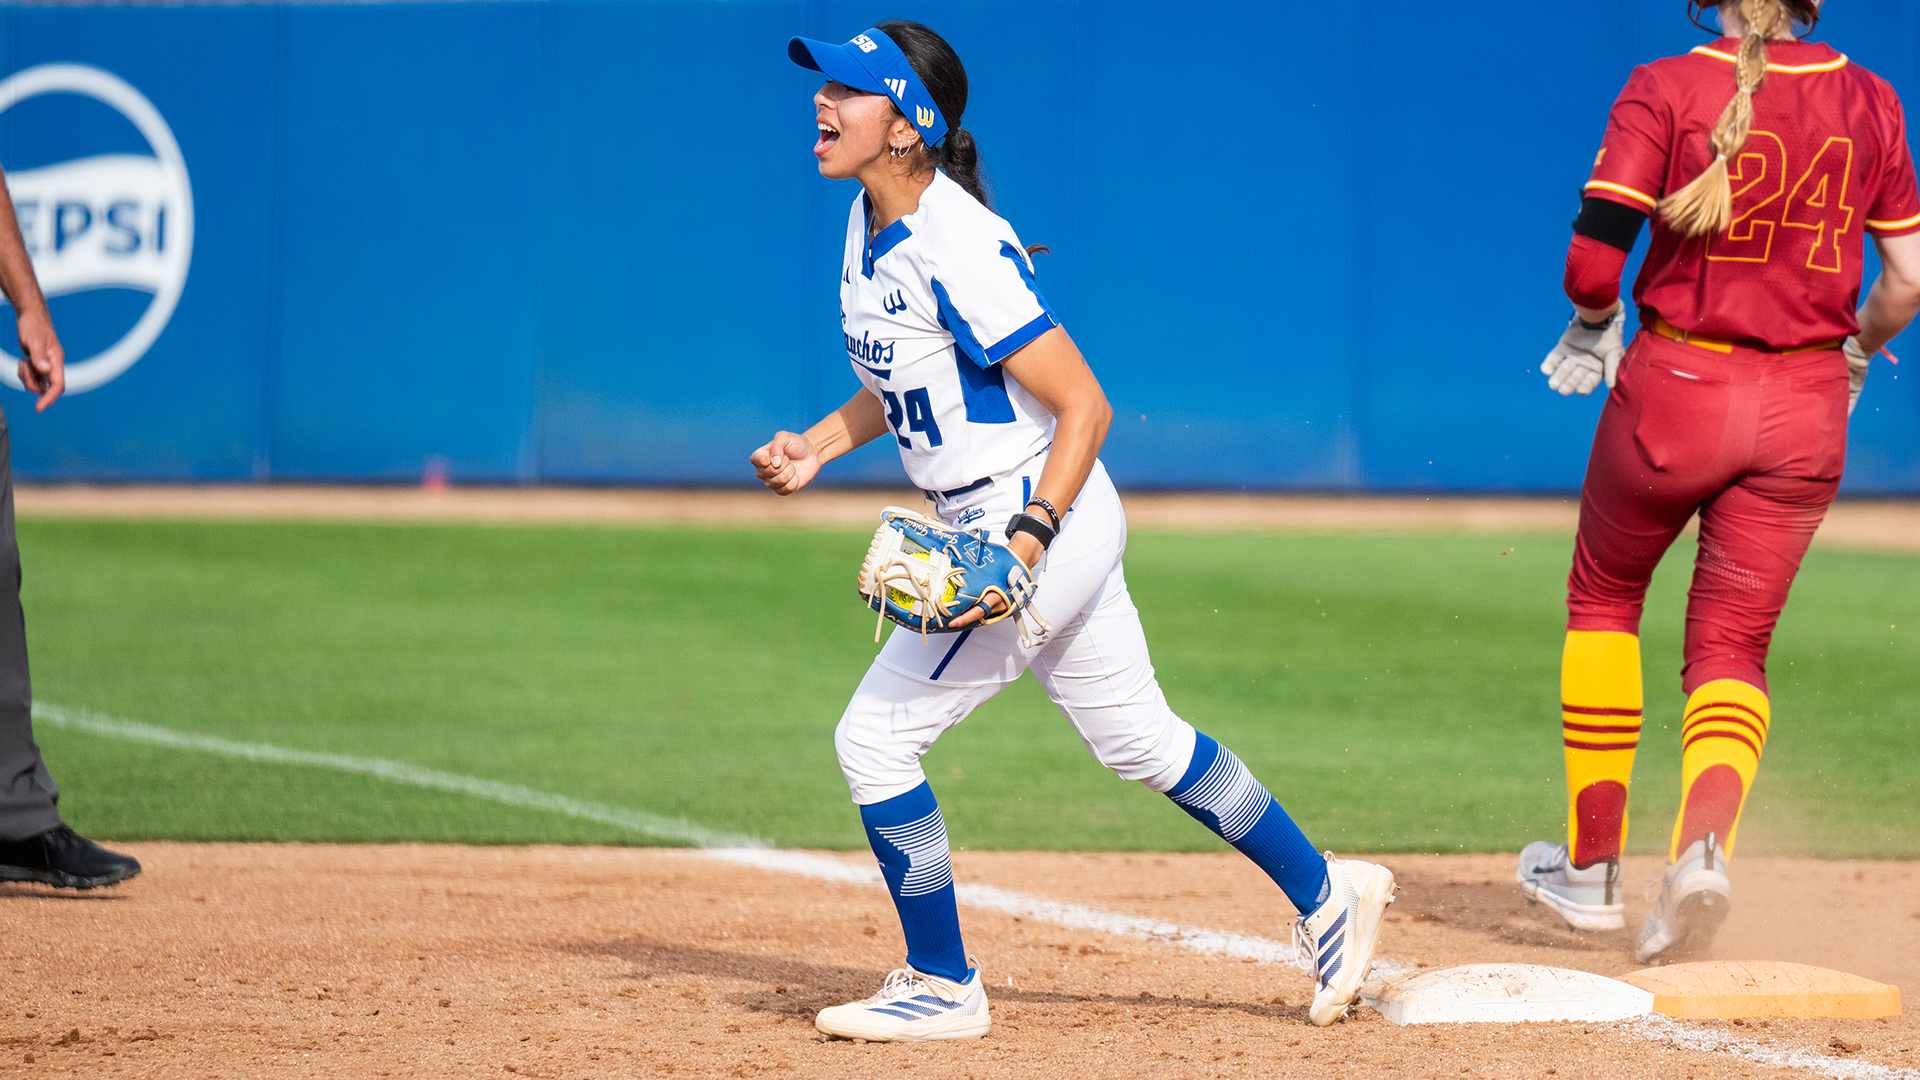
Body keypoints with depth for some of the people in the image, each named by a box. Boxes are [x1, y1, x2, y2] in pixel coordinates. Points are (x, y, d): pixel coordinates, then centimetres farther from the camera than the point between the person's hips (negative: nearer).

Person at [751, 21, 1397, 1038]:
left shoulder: (960, 251, -24)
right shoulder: (872, 219, 4)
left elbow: (1084, 405, -22)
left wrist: (1026, 541, -29)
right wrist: (817, 446, 7)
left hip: (1045, 519, -10)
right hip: (986, 524, 10)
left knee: (875, 739, -5)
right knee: (1139, 740, 19)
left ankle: (943, 986, 9)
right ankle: (1325, 895, 31)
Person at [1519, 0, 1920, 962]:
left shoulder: (1665, 90, -8)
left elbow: (1592, 261, -15)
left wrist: (1593, 326, 7)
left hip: (1677, 387, -2)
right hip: (1805, 409, 2)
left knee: (1604, 597, 21)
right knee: (1733, 644, 9)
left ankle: (1592, 865, 23)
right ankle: (1704, 842, -20)